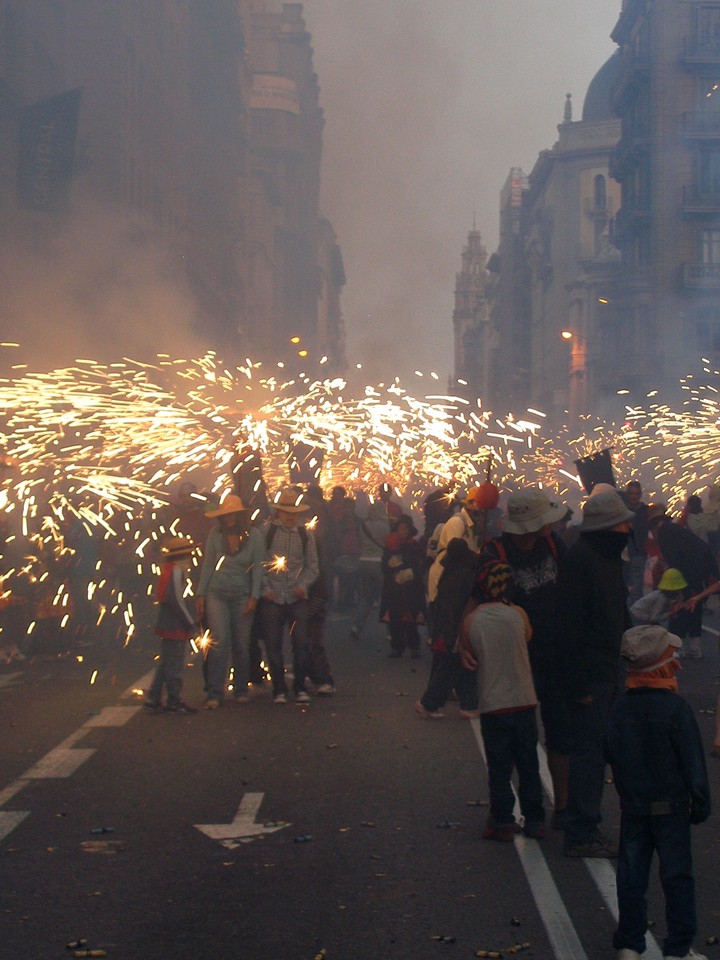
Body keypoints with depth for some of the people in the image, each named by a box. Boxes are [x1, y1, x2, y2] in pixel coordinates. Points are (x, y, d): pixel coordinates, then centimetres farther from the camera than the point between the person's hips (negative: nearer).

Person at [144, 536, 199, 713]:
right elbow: (176, 599, -23)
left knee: (166, 662, 16)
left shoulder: (168, 569, 15)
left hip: (167, 625, 10)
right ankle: (174, 701, 0)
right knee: (175, 663, -4)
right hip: (175, 626, -10)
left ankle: (153, 698, 19)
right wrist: (190, 622, -17)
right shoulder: (177, 571, -15)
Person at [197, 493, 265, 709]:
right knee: (219, 642, -11)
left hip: (242, 596, 0)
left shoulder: (254, 535, -2)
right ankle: (215, 694, -10)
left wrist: (254, 597, -7)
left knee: (241, 645, 4)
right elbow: (207, 565, 6)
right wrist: (201, 595, 3)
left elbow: (258, 568, -1)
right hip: (216, 594, 0)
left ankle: (241, 689, 20)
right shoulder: (215, 534, 1)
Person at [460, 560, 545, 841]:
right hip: (524, 702, 1)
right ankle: (534, 820, 18)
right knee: (528, 765, 12)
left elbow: (471, 658, 6)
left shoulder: (471, 621, -5)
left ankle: (502, 822, 9)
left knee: (499, 768, 8)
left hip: (492, 705, -1)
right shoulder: (518, 614, -5)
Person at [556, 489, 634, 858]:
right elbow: (569, 624, -22)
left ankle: (584, 829, 23)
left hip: (608, 672, 10)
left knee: (593, 751, 14)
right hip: (589, 675, -10)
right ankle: (581, 835, 2)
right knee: (588, 752, -5)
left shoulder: (609, 557, 13)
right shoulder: (580, 559, -18)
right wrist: (579, 684, -22)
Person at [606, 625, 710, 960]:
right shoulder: (675, 708, -16)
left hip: (632, 807, 4)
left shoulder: (620, 709, -2)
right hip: (671, 807, -4)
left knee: (631, 876, 10)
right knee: (677, 877, 5)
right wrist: (700, 803, -3)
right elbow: (693, 762, -12)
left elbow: (610, 755, 5)